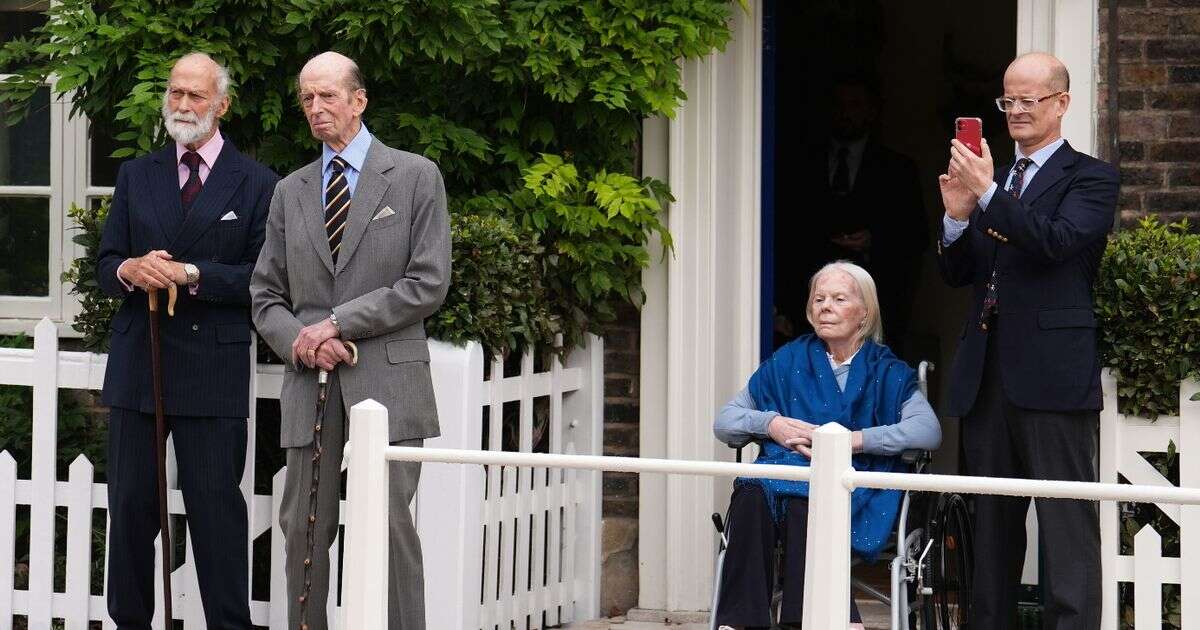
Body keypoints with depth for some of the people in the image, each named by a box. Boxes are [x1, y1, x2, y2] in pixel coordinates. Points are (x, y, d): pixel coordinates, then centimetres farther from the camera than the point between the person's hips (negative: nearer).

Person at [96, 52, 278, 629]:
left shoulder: (256, 184, 2)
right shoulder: (135, 176, 14)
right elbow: (104, 265, 11)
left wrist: (193, 273, -16)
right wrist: (129, 271, -13)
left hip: (213, 370, -4)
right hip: (137, 364, 4)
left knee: (216, 507, -2)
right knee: (130, 506, 7)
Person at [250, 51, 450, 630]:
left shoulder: (415, 177, 4)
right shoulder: (290, 192, 16)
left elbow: (428, 283, -4)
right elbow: (265, 295, 16)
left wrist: (338, 322, -9)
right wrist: (298, 339, -7)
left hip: (386, 380, -4)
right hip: (311, 385, 4)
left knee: (390, 525, -8)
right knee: (304, 530, 3)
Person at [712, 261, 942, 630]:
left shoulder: (887, 373, 13)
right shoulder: (789, 362, 21)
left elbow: (928, 430, -7)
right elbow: (724, 422, 19)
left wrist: (853, 439, -15)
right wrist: (771, 424, -2)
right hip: (786, 470, 3)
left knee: (803, 502, -38)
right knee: (751, 495, -34)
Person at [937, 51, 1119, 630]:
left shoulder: (1089, 179, -1)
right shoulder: (989, 177, 17)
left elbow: (1057, 241, -18)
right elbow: (957, 274, 13)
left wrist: (988, 194, -23)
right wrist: (958, 216, -5)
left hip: (1052, 375, -7)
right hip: (986, 374, 7)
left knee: (1067, 526, -8)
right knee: (992, 523, 13)